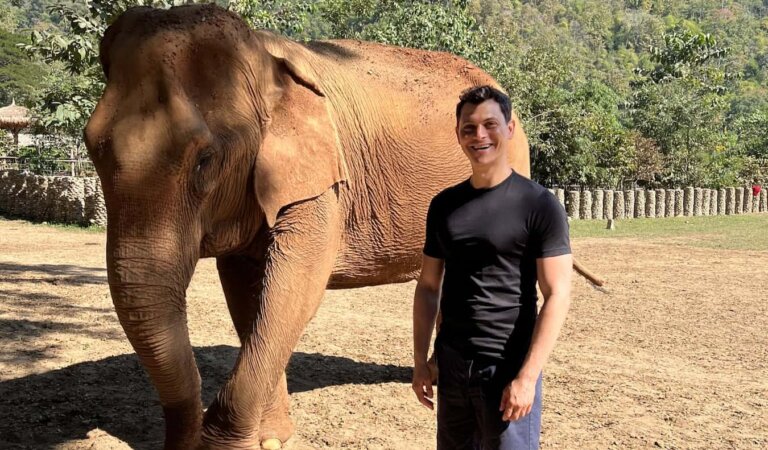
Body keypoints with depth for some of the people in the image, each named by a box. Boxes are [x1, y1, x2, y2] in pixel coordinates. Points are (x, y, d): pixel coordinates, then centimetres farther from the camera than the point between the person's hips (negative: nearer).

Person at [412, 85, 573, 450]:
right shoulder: (444, 205, 6)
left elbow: (557, 296, -12)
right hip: (451, 364, 5)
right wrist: (420, 360, 6)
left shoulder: (538, 205, -8)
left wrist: (527, 377, -17)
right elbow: (428, 286, 10)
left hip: (508, 367, -4)